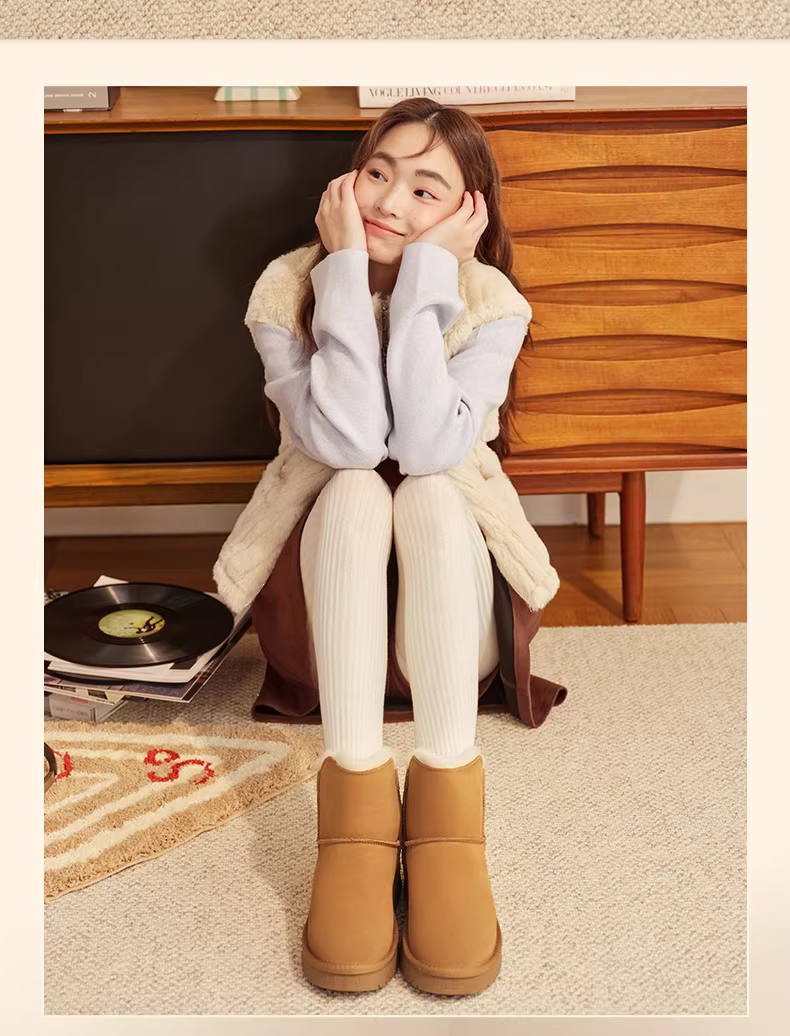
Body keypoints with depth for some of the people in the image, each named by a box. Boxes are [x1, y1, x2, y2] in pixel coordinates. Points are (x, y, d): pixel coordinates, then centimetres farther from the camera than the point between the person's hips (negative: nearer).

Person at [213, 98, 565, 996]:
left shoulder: (490, 300, -9)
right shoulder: (288, 285, -8)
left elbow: (428, 442, -27)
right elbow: (344, 438, -25)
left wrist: (428, 267, -24)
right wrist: (346, 269, -25)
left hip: (450, 600, 0)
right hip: (323, 593, 0)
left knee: (429, 489, -31)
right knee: (354, 489, -31)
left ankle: (446, 790, -37)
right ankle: (354, 789, -38)